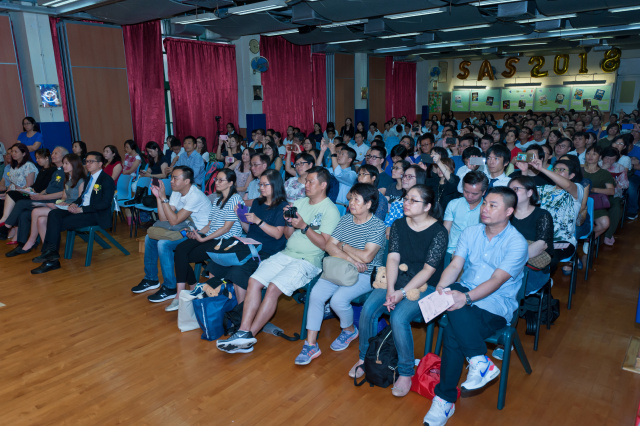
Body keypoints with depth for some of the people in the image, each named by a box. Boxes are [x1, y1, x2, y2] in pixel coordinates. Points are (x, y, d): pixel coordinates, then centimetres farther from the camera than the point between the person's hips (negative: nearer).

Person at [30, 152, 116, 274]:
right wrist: (74, 204, -1)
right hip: (81, 209, 9)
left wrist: (82, 209, -20)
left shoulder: (107, 180, -8)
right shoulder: (89, 178, 22)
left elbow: (105, 204, -17)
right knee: (53, 214, -14)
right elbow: (82, 196, 23)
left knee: (58, 224, -21)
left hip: (96, 215, -8)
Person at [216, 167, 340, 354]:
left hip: (308, 261, -7)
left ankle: (248, 336, -14)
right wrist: (289, 223, -4)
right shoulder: (299, 202, 16)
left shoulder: (330, 210, -5)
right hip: (286, 254, 7)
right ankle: (243, 332, -15)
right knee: (254, 280, -14)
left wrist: (304, 226, -17)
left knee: (273, 287, -24)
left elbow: (324, 244, -11)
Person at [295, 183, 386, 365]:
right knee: (315, 294, -17)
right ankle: (311, 345, -6)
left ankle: (350, 330, 9)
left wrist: (343, 246, -7)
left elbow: (366, 257, -20)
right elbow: (329, 246, 0)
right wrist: (350, 259, -16)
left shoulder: (377, 226, -10)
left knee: (338, 299, -27)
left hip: (365, 275, -5)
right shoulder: (345, 219, 8)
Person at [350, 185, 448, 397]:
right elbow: (393, 258, -2)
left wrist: (402, 293, -22)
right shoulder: (398, 225, 5)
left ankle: (405, 373, -7)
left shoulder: (438, 232, -10)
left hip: (425, 286, -5)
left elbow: (428, 270, -15)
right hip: (396, 280, 5)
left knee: (398, 317, -28)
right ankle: (364, 358, 7)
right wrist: (390, 289, -16)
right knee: (367, 310, -17)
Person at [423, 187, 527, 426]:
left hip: (497, 307, -4)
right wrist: (440, 289, -20)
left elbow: (496, 280, -18)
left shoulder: (517, 243, -6)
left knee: (453, 332, -31)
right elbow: (455, 266, -1)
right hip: (465, 295, 5)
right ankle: (480, 362, -21)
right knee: (451, 289, -32)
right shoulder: (471, 233, 9)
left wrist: (467, 297, -32)